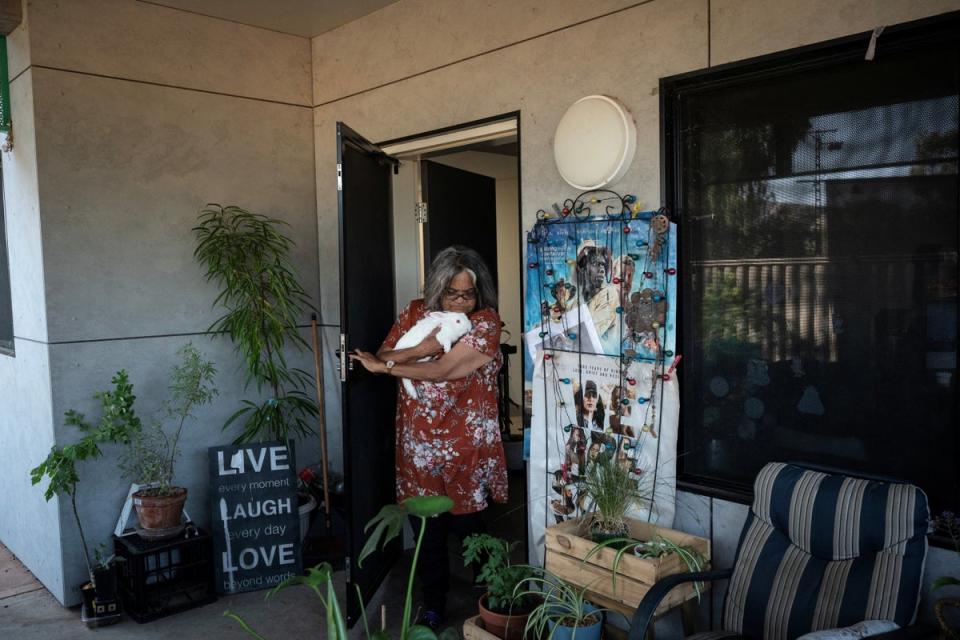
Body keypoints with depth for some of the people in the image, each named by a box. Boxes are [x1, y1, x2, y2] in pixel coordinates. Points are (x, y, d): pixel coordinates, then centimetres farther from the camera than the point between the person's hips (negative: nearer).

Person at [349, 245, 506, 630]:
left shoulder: (486, 321, -13)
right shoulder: (416, 312, 2)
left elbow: (442, 371, -21)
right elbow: (383, 356, -3)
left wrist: (384, 366, -12)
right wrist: (422, 348, -21)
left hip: (467, 444, -3)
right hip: (420, 444, 3)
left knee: (468, 527, 9)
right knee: (427, 530, 13)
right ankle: (433, 606, 32)